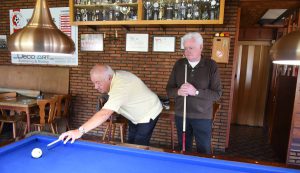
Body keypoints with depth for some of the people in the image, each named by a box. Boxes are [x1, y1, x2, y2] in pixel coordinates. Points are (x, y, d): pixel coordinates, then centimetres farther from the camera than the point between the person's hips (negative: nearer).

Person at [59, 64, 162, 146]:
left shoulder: (119, 88, -38)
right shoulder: (117, 74, -10)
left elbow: (104, 114, -50)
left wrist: (80, 131, -56)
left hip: (148, 114, -9)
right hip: (136, 114, 9)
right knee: (131, 144, 15)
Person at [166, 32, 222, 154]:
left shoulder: (211, 65, -7)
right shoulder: (179, 64, 0)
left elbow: (217, 94, -10)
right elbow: (169, 90, 3)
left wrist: (196, 92, -24)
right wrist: (178, 92, -19)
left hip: (203, 117, -2)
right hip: (181, 115, 3)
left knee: (204, 152, 12)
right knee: (183, 149, 18)